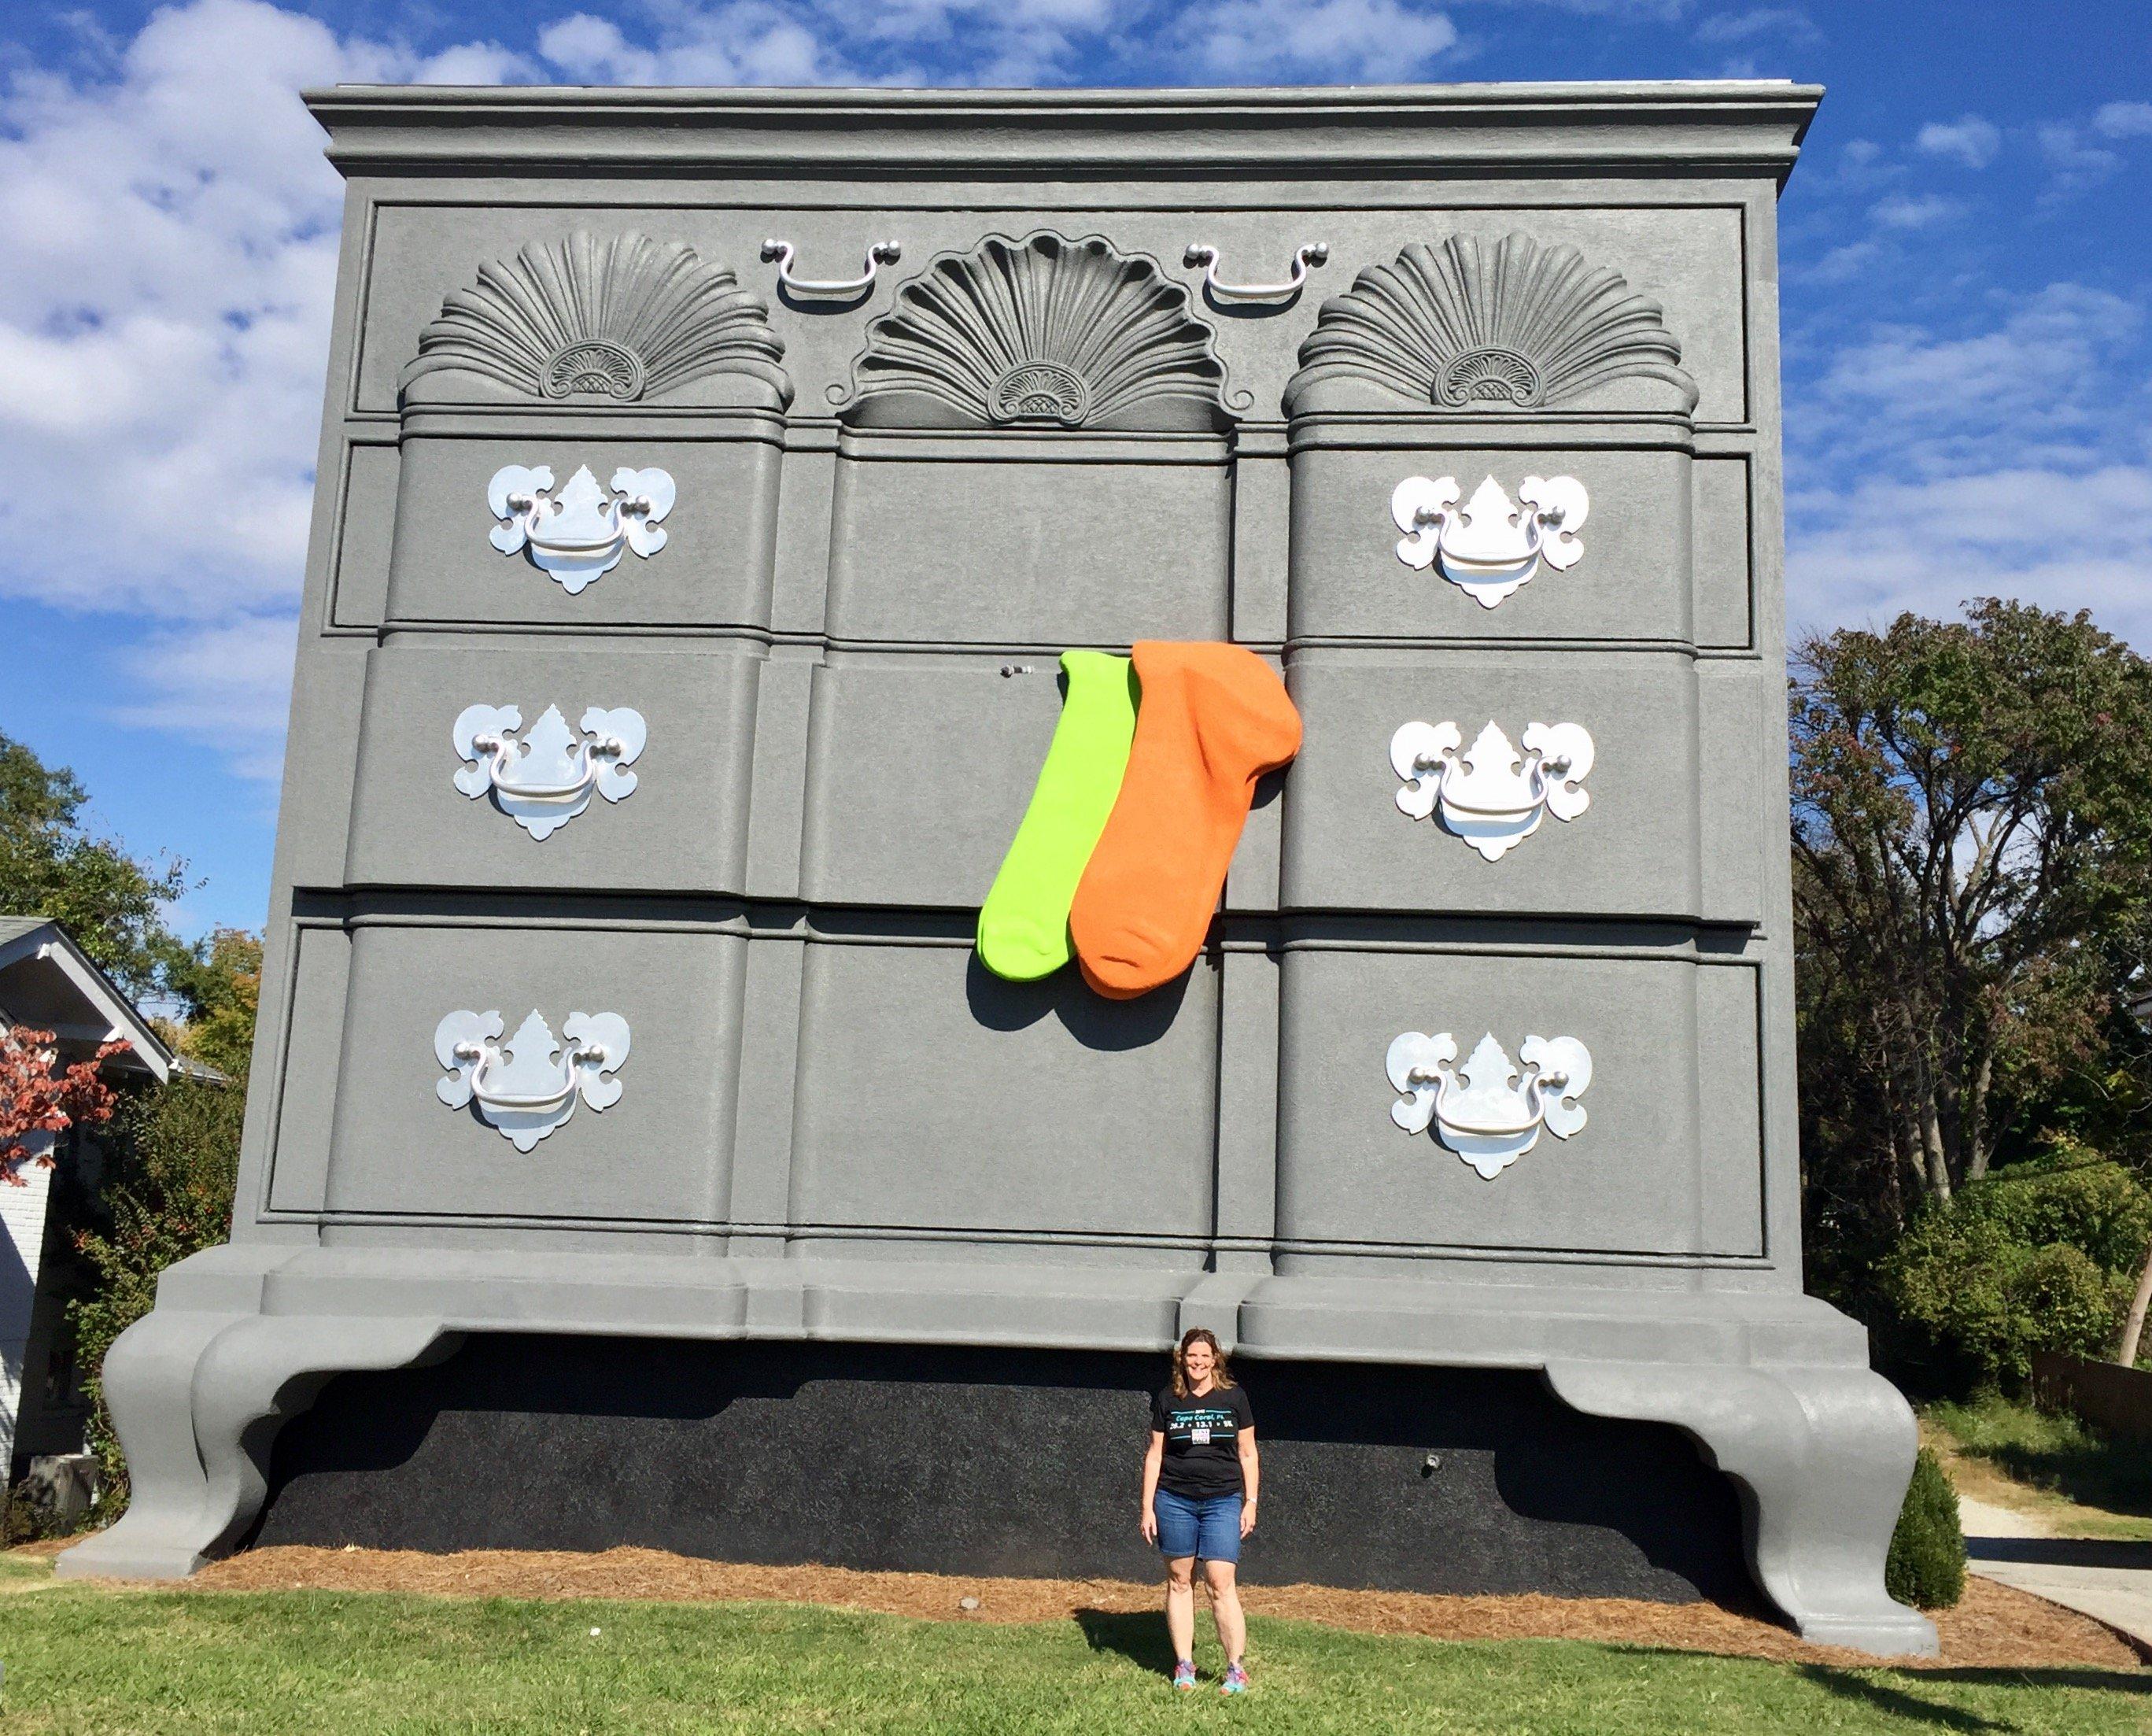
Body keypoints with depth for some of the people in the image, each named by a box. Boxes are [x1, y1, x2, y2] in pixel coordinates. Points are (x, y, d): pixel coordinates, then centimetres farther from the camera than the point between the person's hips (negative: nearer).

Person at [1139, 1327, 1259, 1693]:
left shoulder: (1233, 1398, 3)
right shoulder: (1168, 1400, 5)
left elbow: (1247, 1454, 9)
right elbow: (1154, 1455, 8)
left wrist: (1250, 1502, 4)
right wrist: (1147, 1507, 5)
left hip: (1223, 1501, -1)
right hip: (1174, 1501, 1)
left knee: (1222, 1584, -8)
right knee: (1179, 1581, 5)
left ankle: (1236, 1669, -1)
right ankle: (1184, 1665, 15)